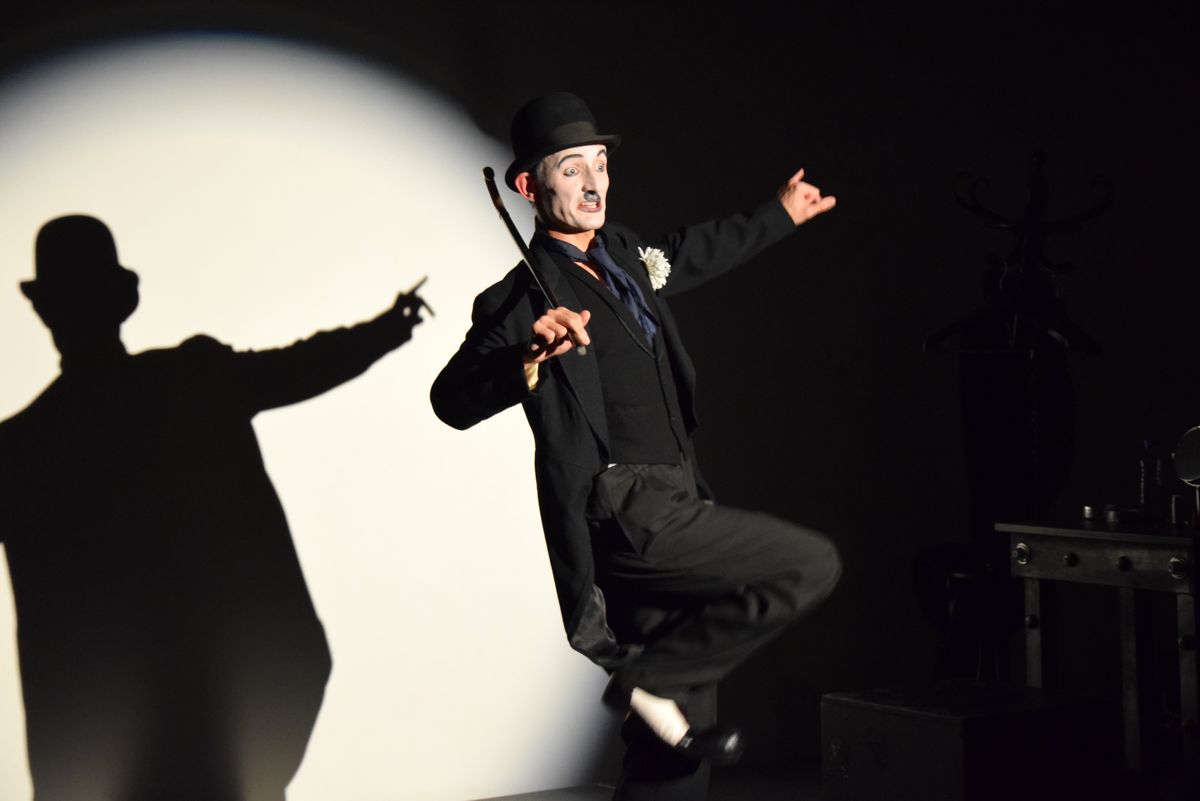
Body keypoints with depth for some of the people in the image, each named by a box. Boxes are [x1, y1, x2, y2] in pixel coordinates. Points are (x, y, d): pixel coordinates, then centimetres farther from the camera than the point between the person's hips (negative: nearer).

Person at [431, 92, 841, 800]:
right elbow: (453, 401, -24)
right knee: (810, 565, -14)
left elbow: (689, 255, 34)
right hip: (628, 517, -8)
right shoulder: (526, 298, -11)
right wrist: (528, 359, -41)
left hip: (664, 515, 8)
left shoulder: (623, 253, 11)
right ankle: (653, 680, -5)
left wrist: (778, 216, 44)